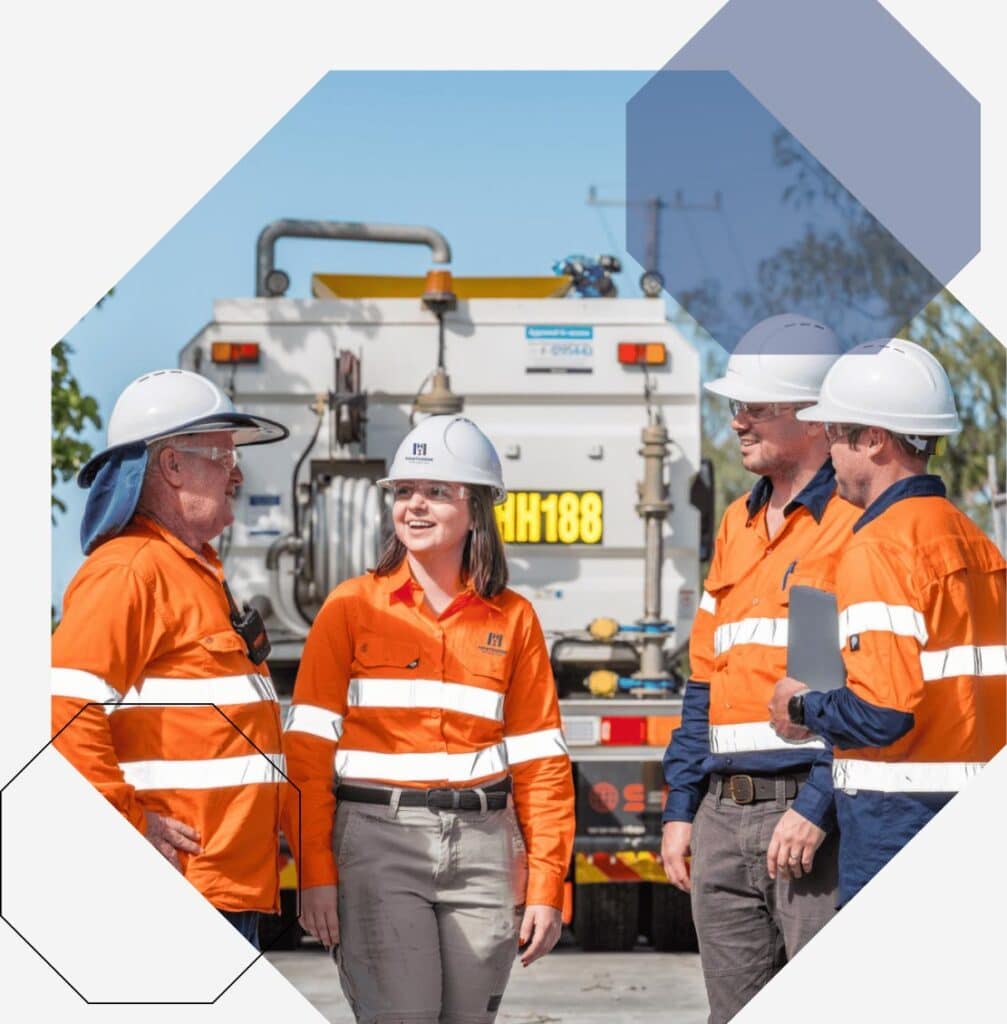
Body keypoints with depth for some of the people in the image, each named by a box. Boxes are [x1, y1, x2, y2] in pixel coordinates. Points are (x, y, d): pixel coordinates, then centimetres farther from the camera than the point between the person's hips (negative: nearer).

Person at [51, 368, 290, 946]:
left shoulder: (201, 573, 23)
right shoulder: (129, 570, -11)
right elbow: (66, 707, -23)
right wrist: (128, 824, -21)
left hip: (232, 887, 10)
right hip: (170, 892, -10)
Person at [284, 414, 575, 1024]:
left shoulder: (513, 620, 8)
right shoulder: (352, 607, 3)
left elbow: (540, 762, 8)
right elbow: (309, 752, -1)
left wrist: (547, 885, 2)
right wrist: (316, 871, -9)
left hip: (482, 845, 3)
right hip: (377, 838, -2)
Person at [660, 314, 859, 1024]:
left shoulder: (857, 521, -8)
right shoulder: (737, 525, 18)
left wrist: (817, 806, -20)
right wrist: (681, 807, 16)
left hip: (814, 813, -8)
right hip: (724, 813, 8)